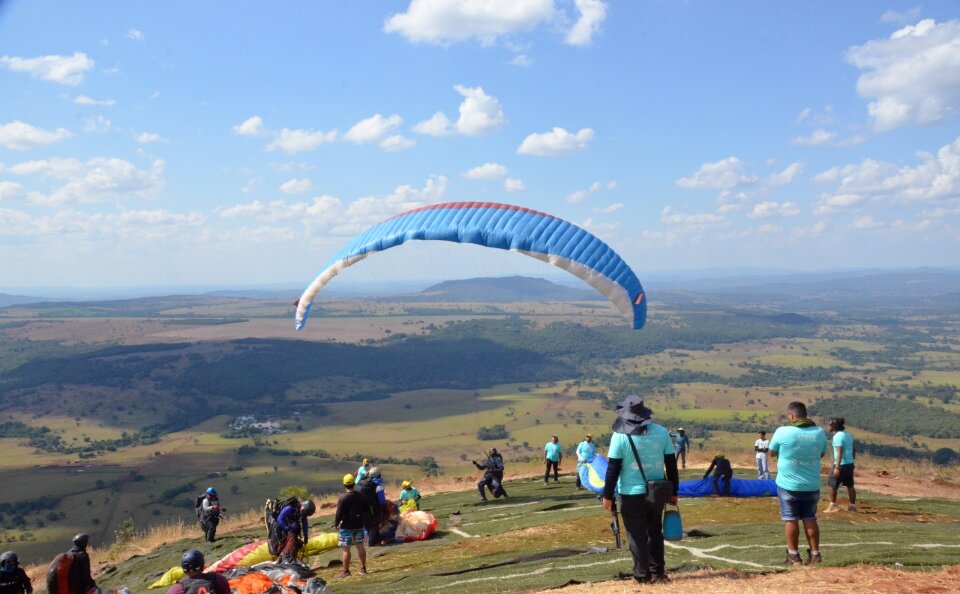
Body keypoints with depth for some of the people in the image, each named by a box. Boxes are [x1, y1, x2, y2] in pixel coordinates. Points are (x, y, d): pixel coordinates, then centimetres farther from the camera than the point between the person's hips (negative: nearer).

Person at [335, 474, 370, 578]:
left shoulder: (343, 498, -17)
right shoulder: (361, 496, 1)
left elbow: (339, 513, -17)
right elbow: (367, 511, 7)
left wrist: (336, 524, -2)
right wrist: (365, 522, 17)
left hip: (346, 527, -6)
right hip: (359, 526, 6)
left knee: (345, 549, 1)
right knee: (360, 546, 15)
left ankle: (346, 571, 5)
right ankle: (363, 569, 22)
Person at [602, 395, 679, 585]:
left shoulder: (620, 436, -10)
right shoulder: (662, 432, 0)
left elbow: (613, 469, -9)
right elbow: (671, 465, 4)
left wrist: (607, 496, -1)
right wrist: (673, 492, 13)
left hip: (631, 495, -3)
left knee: (637, 536, 7)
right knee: (655, 533, 19)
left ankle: (642, 575, 12)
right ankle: (657, 572, 23)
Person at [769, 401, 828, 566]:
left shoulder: (783, 431, -14)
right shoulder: (819, 432, -2)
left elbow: (772, 452, 2)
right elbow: (822, 454, 14)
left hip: (788, 485, -3)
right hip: (812, 485, 3)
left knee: (791, 519, 6)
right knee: (810, 519, 13)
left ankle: (794, 556, 9)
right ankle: (815, 554, 15)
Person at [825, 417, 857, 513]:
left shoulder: (838, 436, -16)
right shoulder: (848, 434, 12)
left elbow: (839, 453, -23)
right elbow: (854, 450, 18)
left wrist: (837, 467, -26)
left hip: (841, 465, -9)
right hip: (850, 464, 9)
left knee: (832, 484, 1)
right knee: (850, 485, 15)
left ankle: (833, 506, 3)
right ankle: (853, 505, 20)